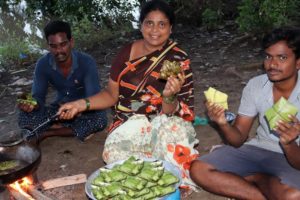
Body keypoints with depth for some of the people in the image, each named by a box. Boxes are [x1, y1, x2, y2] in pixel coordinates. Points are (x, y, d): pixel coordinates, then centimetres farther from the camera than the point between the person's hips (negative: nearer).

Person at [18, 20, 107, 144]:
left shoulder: (87, 62, -24)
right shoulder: (43, 64, -15)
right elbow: (38, 97, -14)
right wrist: (33, 104, -39)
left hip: (83, 109, -2)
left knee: (100, 120, -36)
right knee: (24, 117, -22)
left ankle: (45, 133, -22)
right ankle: (79, 129, -20)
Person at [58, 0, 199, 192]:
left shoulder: (179, 60, -9)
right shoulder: (127, 53, -2)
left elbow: (171, 112, -12)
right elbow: (112, 94, 7)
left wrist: (169, 97, -34)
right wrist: (81, 104, -5)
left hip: (163, 124, -1)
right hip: (129, 123, 2)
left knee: (172, 129, -35)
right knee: (115, 152, -28)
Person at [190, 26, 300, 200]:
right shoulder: (255, 85, -6)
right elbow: (238, 139, -5)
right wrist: (224, 124, -26)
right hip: (257, 150, 5)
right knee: (198, 170, -15)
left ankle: (253, 177, -7)